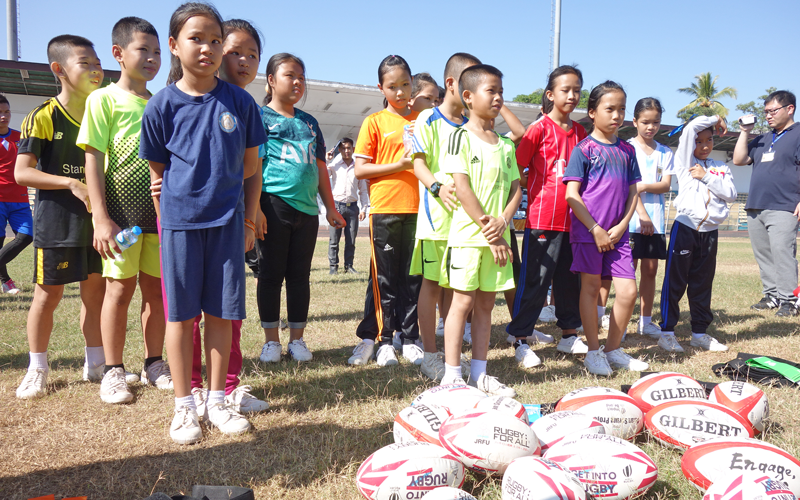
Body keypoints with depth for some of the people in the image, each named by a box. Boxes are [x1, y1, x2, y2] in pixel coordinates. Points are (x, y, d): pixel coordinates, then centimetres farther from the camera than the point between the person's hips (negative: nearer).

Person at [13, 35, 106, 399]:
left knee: (96, 290, 10)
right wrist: (71, 183, -23)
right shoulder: (43, 117, -7)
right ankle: (37, 369, 20)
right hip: (56, 219, -4)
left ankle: (95, 364, 23)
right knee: (48, 294, 4)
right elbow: (22, 172, -12)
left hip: (97, 219, 5)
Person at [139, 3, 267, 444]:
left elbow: (251, 164, 8)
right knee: (181, 314, 5)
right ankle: (183, 405, 19)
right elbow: (156, 171, 5)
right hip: (180, 221, -1)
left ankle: (217, 400, 21)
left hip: (228, 221, 1)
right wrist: (166, 220, 2)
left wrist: (250, 219, 8)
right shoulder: (161, 105, -1)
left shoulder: (239, 101, 2)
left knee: (221, 312, 7)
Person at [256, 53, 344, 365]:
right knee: (272, 274, 3)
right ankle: (271, 340, 14)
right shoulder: (260, 117, 3)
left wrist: (330, 207, 19)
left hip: (307, 209, 5)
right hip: (274, 206, -5)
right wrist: (254, 206, -13)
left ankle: (297, 339, 18)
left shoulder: (310, 123, 19)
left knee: (300, 275, 8)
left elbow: (320, 168, 21)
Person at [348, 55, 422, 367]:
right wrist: (399, 164, -13)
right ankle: (382, 340, 13)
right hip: (385, 209, -3)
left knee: (414, 276, 8)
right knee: (385, 277, 2)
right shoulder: (375, 122, 3)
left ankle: (410, 339, 18)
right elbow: (360, 169, -3)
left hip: (418, 208, 3)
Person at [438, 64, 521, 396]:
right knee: (463, 301, -3)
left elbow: (516, 188, 11)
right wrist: (487, 229, -14)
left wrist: (503, 221, -8)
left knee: (486, 304, 10)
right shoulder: (461, 137, -3)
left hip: (497, 235, 6)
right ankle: (452, 375, 5)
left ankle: (479, 373, 19)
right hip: (468, 234, -6)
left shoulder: (505, 145, 15)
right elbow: (461, 187, -11)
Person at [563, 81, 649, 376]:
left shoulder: (627, 150, 12)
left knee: (628, 292, 2)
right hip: (588, 231, -4)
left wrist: (622, 226, -3)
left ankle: (613, 349, 20)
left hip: (617, 234, 5)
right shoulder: (584, 149, -3)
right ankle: (594, 351, 15)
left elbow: (633, 192, 12)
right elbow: (571, 194, -9)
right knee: (590, 288, 3)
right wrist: (596, 229, -11)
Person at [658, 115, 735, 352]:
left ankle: (700, 333, 20)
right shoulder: (685, 161, 3)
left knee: (702, 283, 11)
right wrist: (715, 119, 7)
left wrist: (706, 177, -7)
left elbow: (731, 194, 0)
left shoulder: (721, 168, 14)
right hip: (685, 228, -4)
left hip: (709, 232, 4)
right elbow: (691, 127, -9)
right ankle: (667, 332, 4)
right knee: (675, 281, -2)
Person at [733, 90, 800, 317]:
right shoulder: (763, 139, 22)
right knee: (763, 256, 9)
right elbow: (739, 160, 16)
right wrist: (744, 132, 10)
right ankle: (771, 296, 17)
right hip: (755, 208, 7)